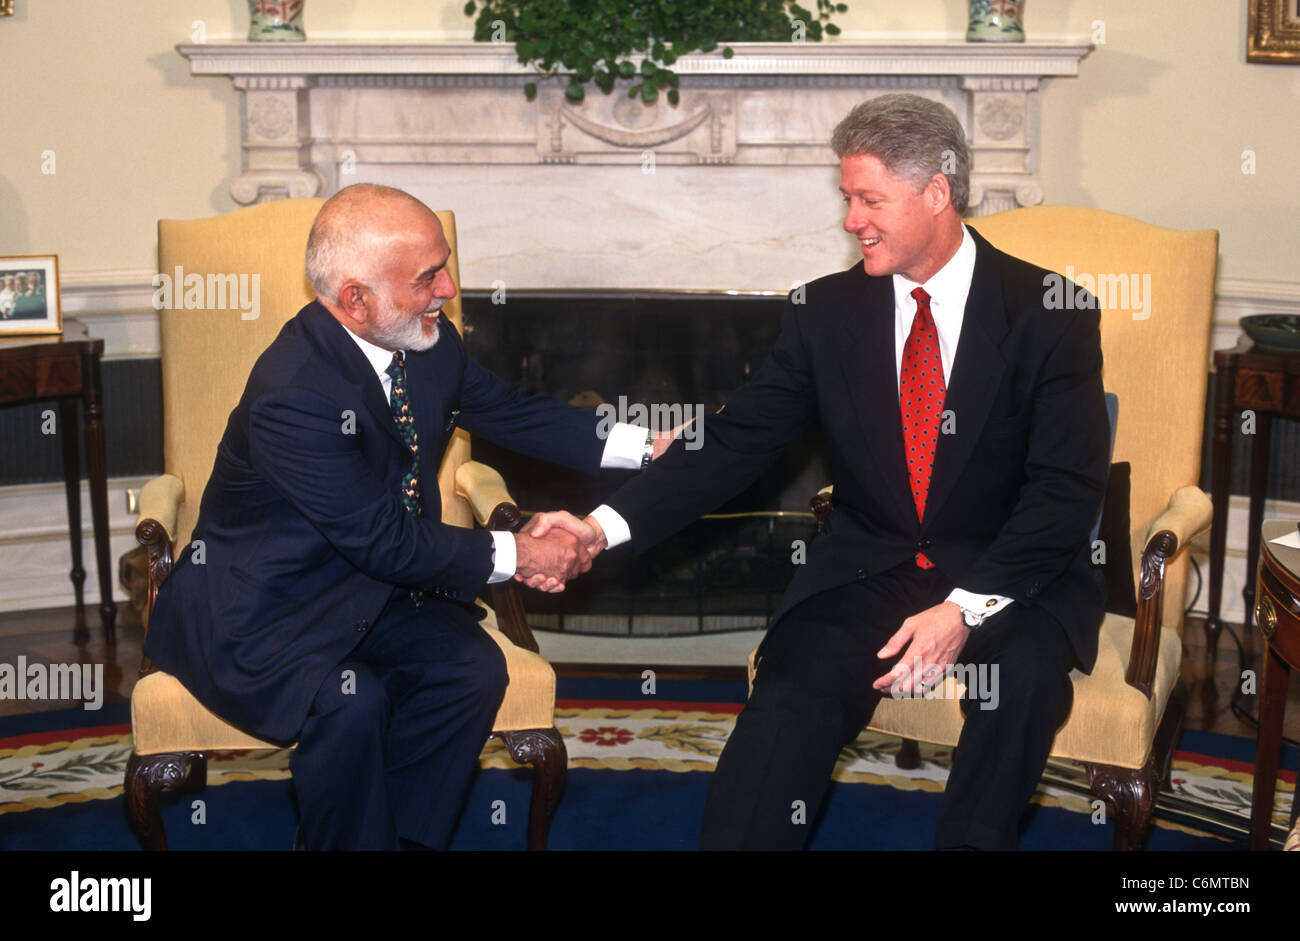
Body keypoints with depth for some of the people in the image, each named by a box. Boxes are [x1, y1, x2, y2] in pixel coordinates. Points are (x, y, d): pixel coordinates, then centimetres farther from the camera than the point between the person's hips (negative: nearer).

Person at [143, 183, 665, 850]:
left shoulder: (429, 342, -6)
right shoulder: (292, 394, -31)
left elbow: (509, 413, 9)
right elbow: (383, 539, -27)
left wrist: (642, 447, -1)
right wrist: (516, 554, -21)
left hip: (370, 586, 7)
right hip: (255, 614, -7)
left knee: (474, 669, -15)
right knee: (351, 701, -31)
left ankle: (400, 836, 1)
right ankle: (350, 837, -5)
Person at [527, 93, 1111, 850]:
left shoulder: (1051, 316, -4)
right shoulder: (827, 312, 5)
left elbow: (1066, 489, -10)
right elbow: (735, 442, 0)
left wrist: (965, 607, -24)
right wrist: (606, 526, -14)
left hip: (1008, 576, -1)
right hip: (865, 572, 2)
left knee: (1024, 674, -33)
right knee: (788, 709, -26)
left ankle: (971, 841, -12)